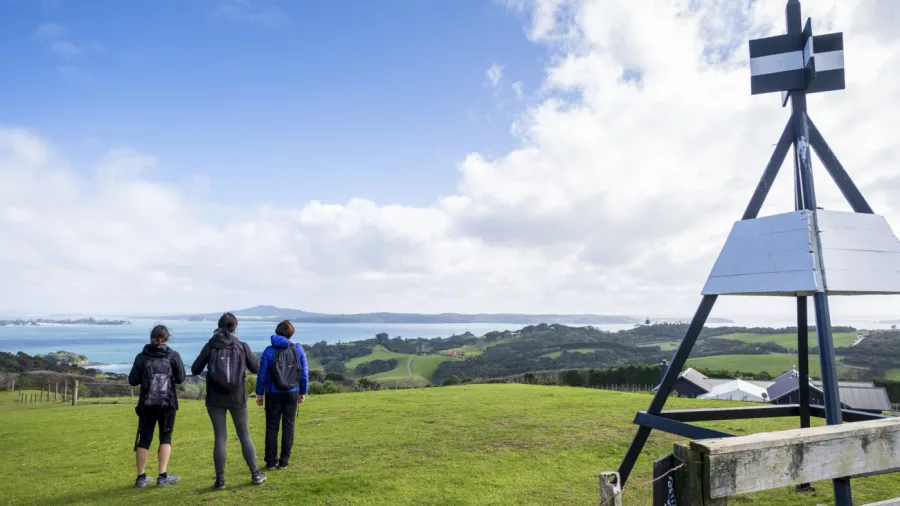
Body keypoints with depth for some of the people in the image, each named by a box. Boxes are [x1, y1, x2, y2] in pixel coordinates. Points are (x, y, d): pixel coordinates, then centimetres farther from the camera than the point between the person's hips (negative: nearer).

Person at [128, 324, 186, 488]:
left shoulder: (142, 357, -1)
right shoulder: (173, 355, -4)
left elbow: (132, 381, 0)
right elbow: (180, 379, -3)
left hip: (146, 403, 1)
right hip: (168, 403, -1)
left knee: (144, 439, 10)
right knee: (165, 438, 9)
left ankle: (141, 477, 15)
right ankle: (163, 476, 4)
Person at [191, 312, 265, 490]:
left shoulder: (210, 346, -5)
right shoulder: (242, 346, -5)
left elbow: (195, 370, 0)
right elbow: (256, 369, 3)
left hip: (215, 399, 0)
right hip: (237, 398, 0)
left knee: (220, 437, 6)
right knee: (244, 435, 11)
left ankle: (220, 480, 8)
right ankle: (255, 474, 16)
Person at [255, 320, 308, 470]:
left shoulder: (269, 350, -7)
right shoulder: (298, 350, -2)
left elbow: (262, 374, -5)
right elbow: (304, 374, 1)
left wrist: (259, 393, 6)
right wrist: (303, 393, 12)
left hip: (273, 394, -1)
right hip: (292, 394, 1)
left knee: (272, 427, 8)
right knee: (288, 427, 8)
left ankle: (271, 461, 10)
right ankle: (284, 461, 10)